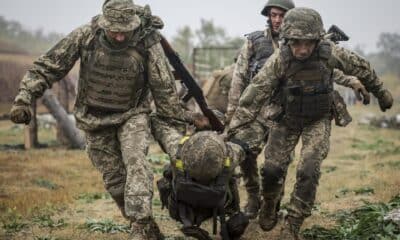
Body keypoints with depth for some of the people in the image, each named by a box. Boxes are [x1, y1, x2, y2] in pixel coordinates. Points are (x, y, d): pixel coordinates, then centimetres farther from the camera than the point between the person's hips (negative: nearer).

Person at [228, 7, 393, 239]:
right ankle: (269, 205, 28)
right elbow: (256, 93, -23)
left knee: (308, 171, -15)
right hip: (287, 119, 0)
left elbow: (361, 67, -3)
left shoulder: (329, 52, -20)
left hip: (318, 121, 0)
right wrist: (235, 127, -28)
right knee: (272, 168, -4)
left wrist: (382, 93, 10)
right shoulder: (279, 59, -23)